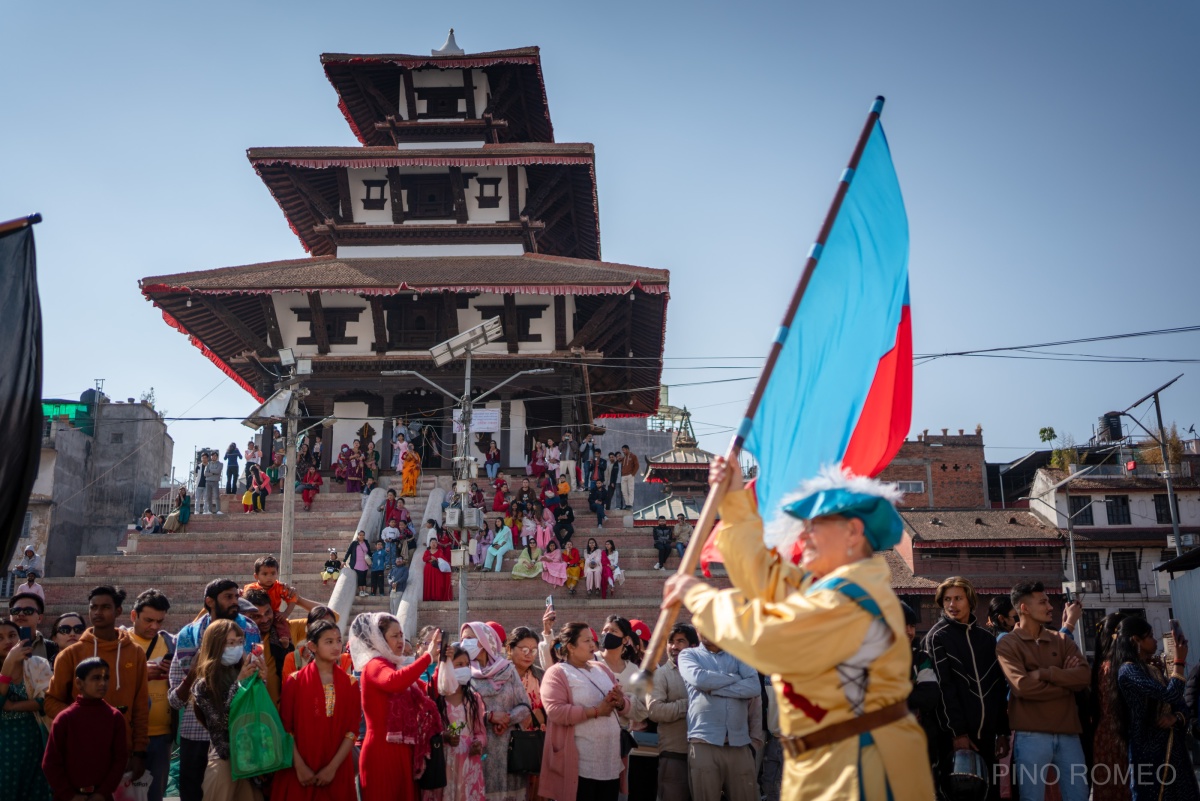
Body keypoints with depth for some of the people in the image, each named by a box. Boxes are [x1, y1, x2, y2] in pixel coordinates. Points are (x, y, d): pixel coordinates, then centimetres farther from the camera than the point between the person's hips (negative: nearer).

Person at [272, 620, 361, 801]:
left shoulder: (350, 684, 2)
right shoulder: (295, 681, -3)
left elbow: (352, 730, -2)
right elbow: (286, 728, -5)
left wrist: (333, 767, -10)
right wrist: (299, 766, -11)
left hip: (337, 773, 2)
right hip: (298, 772, -1)